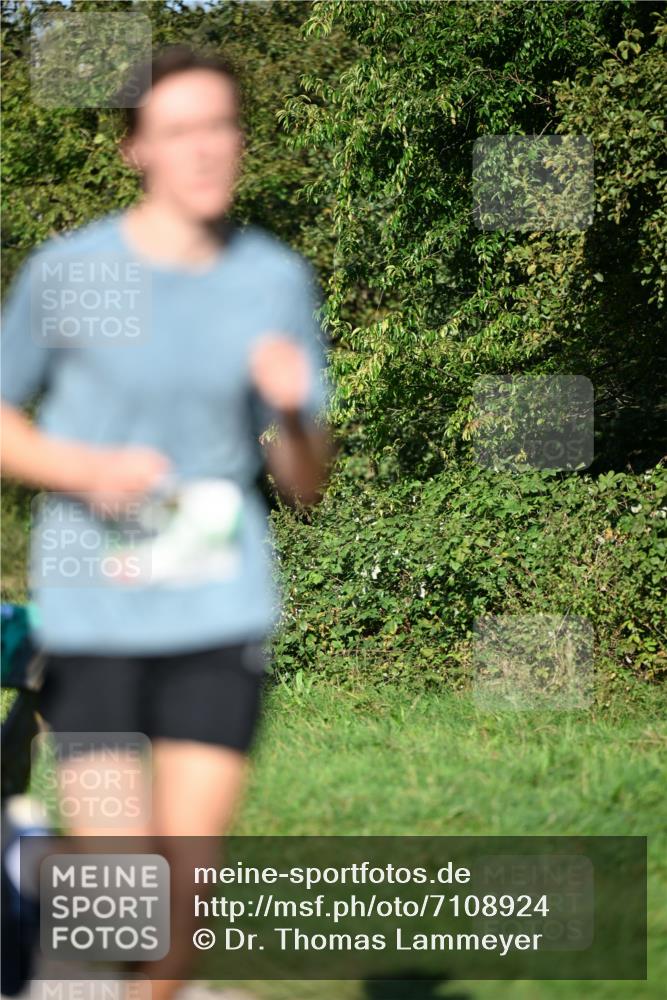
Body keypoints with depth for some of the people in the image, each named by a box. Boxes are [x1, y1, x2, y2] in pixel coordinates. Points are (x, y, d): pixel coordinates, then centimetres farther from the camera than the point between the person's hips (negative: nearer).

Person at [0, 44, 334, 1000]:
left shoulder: (277, 279, 3)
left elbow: (309, 487, 7)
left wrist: (294, 414, -14)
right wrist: (88, 469, -12)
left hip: (223, 609, 2)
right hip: (90, 609, -2)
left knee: (190, 878, -1)